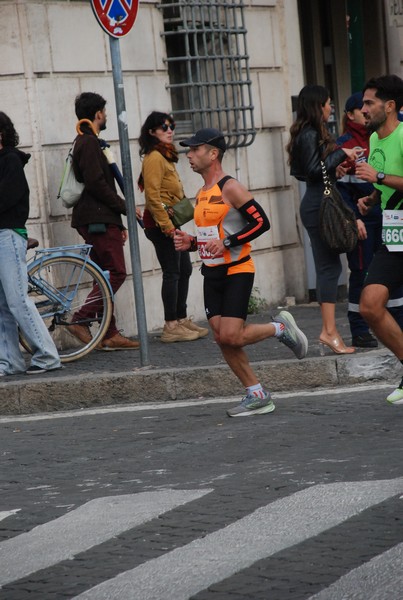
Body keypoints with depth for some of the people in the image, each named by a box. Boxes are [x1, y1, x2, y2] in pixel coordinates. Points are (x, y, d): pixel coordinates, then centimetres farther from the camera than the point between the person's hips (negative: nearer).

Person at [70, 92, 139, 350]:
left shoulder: (86, 142, 22)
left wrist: (118, 223, 23)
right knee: (116, 273, -12)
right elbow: (96, 183, -21)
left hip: (96, 220, 11)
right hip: (99, 221, -11)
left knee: (107, 275, 9)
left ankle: (110, 334, 8)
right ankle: (81, 319, -15)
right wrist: (125, 207, -11)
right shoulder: (89, 143, -11)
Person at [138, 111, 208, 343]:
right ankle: (171, 326, -6)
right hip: (161, 222, -10)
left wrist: (173, 225, 17)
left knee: (184, 270, 14)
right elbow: (152, 196, -20)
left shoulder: (165, 156, 18)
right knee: (172, 272, -9)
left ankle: (181, 319, 21)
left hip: (170, 222, 10)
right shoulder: (154, 157, -13)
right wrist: (167, 226, -22)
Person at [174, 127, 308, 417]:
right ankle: (258, 396, 10)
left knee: (231, 337, -17)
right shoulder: (202, 194, 15)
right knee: (222, 339, 1)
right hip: (212, 274, 8)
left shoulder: (231, 188, -12)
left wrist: (226, 243, -22)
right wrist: (191, 243, 6)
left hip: (236, 271, -8)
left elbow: (262, 222, -17)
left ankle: (281, 327, 9)